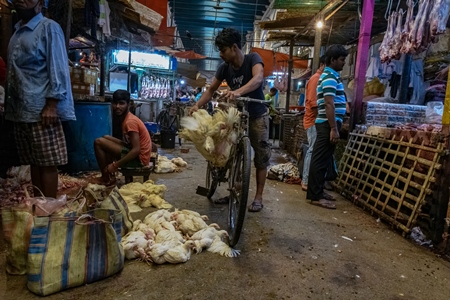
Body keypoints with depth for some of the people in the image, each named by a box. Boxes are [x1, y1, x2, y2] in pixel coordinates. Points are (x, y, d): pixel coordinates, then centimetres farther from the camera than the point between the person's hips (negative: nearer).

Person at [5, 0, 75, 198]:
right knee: (33, 162, 10)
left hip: (41, 110, -7)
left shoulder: (49, 28, -2)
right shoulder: (17, 31, 20)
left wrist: (51, 105, -18)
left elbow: (58, 69, -10)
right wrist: (9, 105, 14)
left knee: (47, 163, -3)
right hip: (20, 110, 8)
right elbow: (12, 72, 21)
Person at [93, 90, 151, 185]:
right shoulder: (127, 118, 10)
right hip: (135, 156, 10)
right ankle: (110, 175, 17)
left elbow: (136, 150, -25)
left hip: (138, 159, -10)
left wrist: (115, 165, -21)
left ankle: (106, 178, 4)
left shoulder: (130, 121, -19)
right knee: (106, 138, 20)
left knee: (99, 142, -10)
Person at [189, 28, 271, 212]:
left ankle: (258, 197, 7)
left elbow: (258, 78, -38)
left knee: (261, 155, -1)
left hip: (257, 116, -4)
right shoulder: (224, 68, -6)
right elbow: (211, 89, -4)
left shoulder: (253, 59, -18)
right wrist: (197, 105, -22)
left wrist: (238, 91, -56)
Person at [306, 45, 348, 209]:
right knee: (321, 160, -7)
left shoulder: (329, 75, 20)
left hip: (327, 123, 10)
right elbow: (329, 105, -21)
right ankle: (316, 196, -2)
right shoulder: (330, 77, -13)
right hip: (328, 124, -10)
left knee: (321, 159, 13)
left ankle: (317, 192, 22)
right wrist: (334, 129, -22)